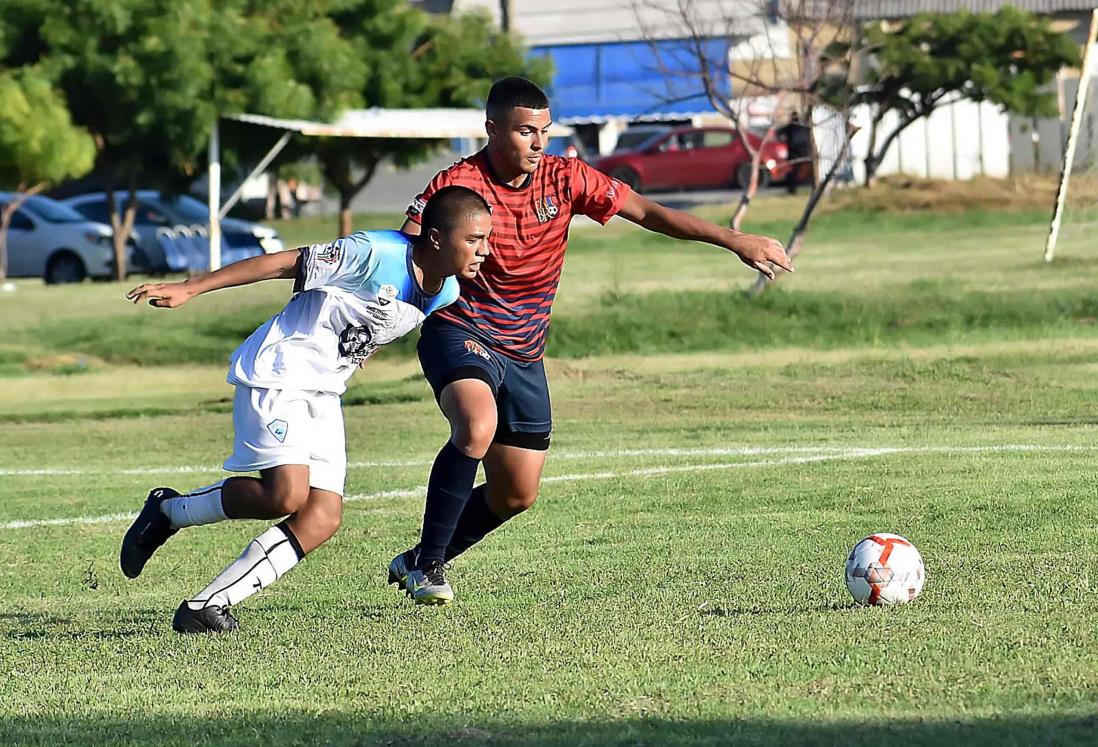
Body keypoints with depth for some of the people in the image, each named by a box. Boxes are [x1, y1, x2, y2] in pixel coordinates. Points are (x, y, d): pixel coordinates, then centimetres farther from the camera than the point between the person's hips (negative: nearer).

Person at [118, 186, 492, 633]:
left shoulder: (446, 293, 3)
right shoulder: (377, 255, -21)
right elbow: (282, 264, -18)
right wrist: (188, 289, -18)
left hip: (323, 394, 8)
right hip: (278, 374, -8)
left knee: (323, 519, -5)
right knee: (286, 494, -24)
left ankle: (205, 607, -4)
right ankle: (169, 511, 0)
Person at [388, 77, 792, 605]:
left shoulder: (564, 179, -3)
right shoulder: (457, 184, -15)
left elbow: (646, 212, 1)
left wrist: (734, 240, -5)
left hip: (524, 352, 6)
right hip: (461, 334, -6)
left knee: (516, 495, 6)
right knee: (477, 428, -35)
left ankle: (420, 562, 28)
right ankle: (427, 564, -21)